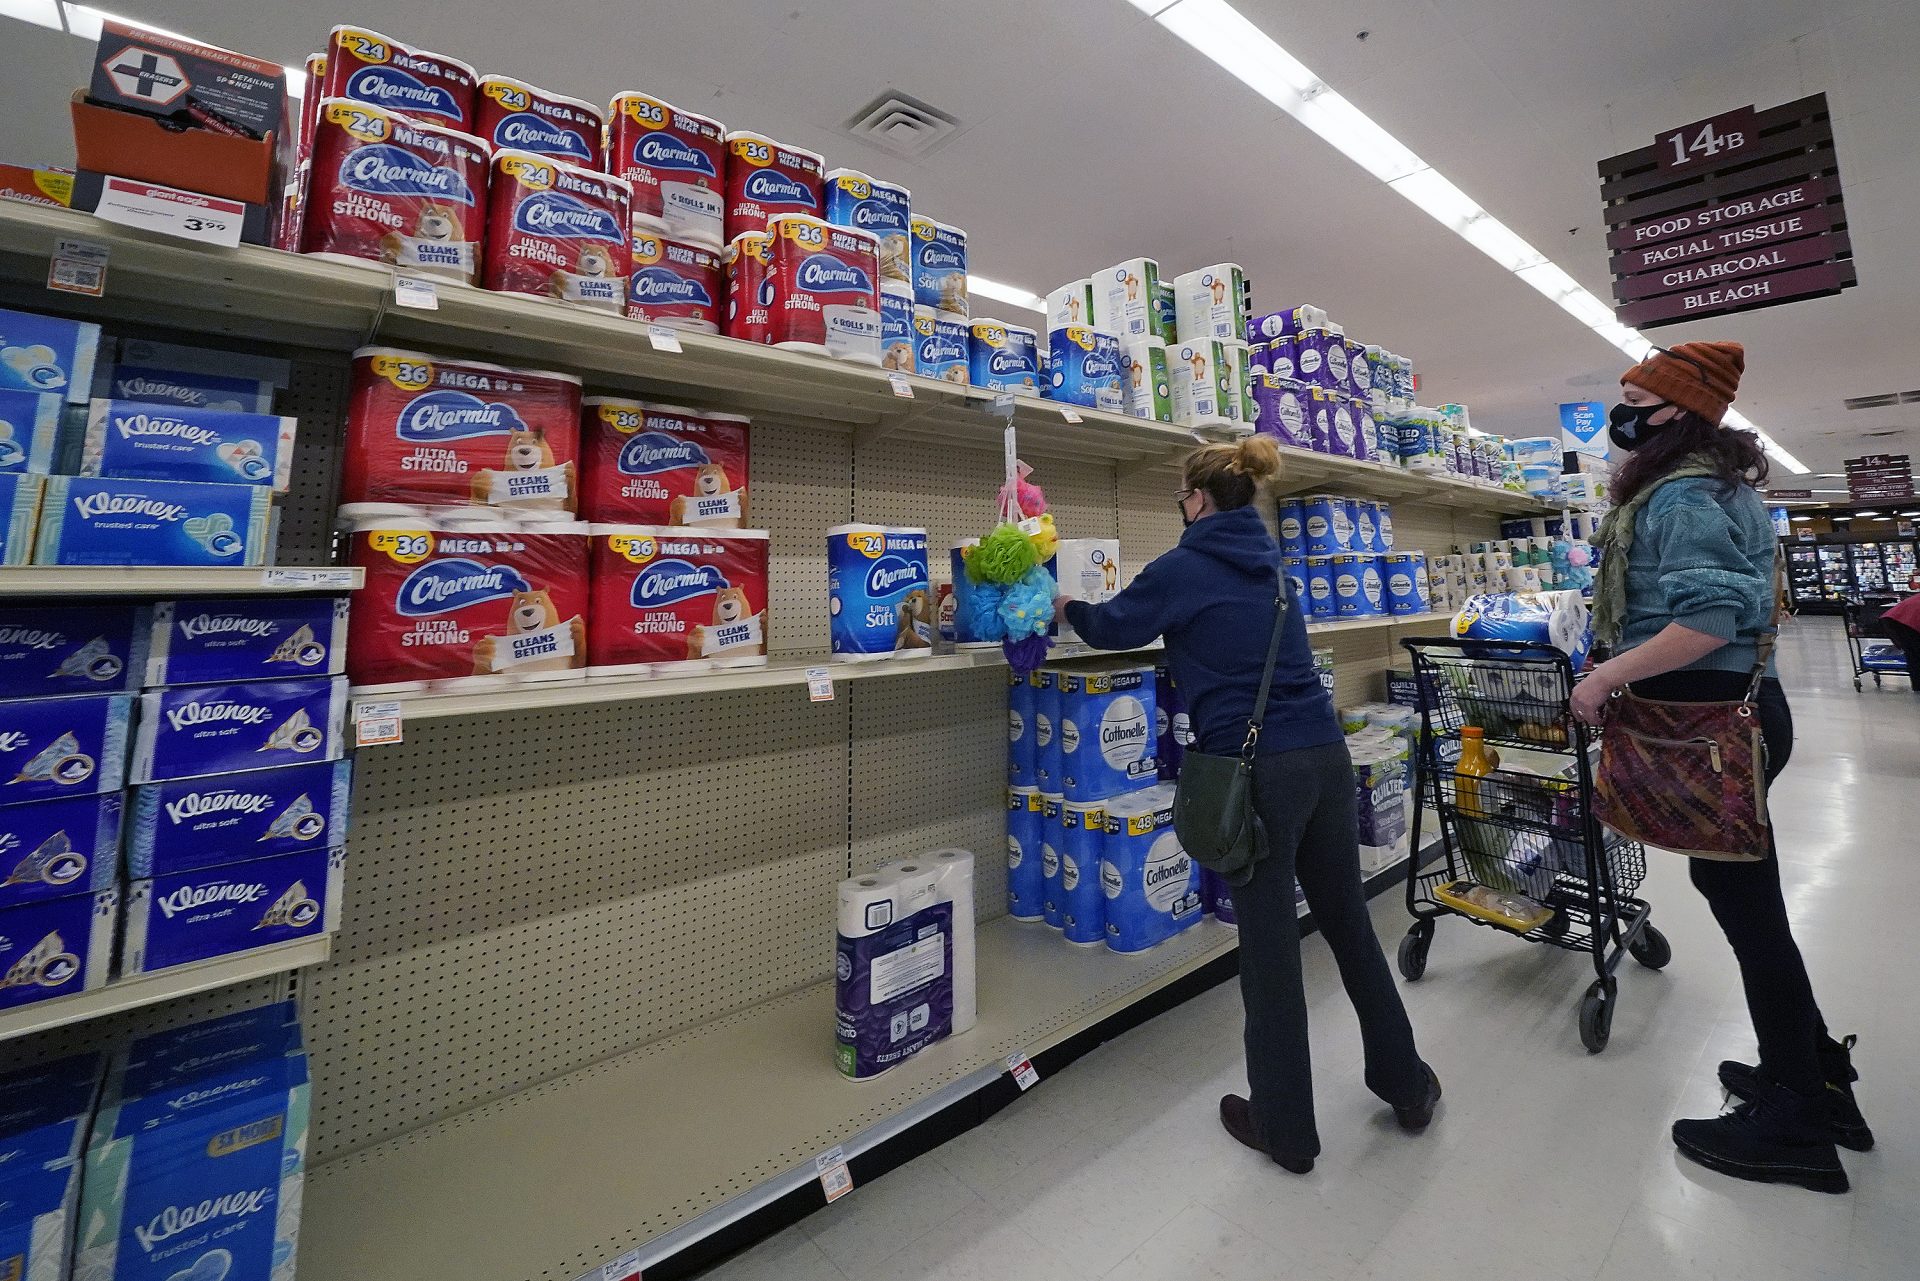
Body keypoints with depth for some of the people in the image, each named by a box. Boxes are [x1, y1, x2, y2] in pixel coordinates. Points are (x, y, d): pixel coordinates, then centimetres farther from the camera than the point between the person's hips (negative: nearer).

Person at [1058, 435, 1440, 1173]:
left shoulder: (1182, 571, -7)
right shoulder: (1267, 564, 14)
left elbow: (1111, 627, 8)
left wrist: (1067, 605, 29)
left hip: (1260, 772, -7)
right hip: (1326, 757, 7)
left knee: (1270, 949, 7)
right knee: (1349, 924, 23)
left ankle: (1286, 1130, 26)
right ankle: (1407, 1085, 42)